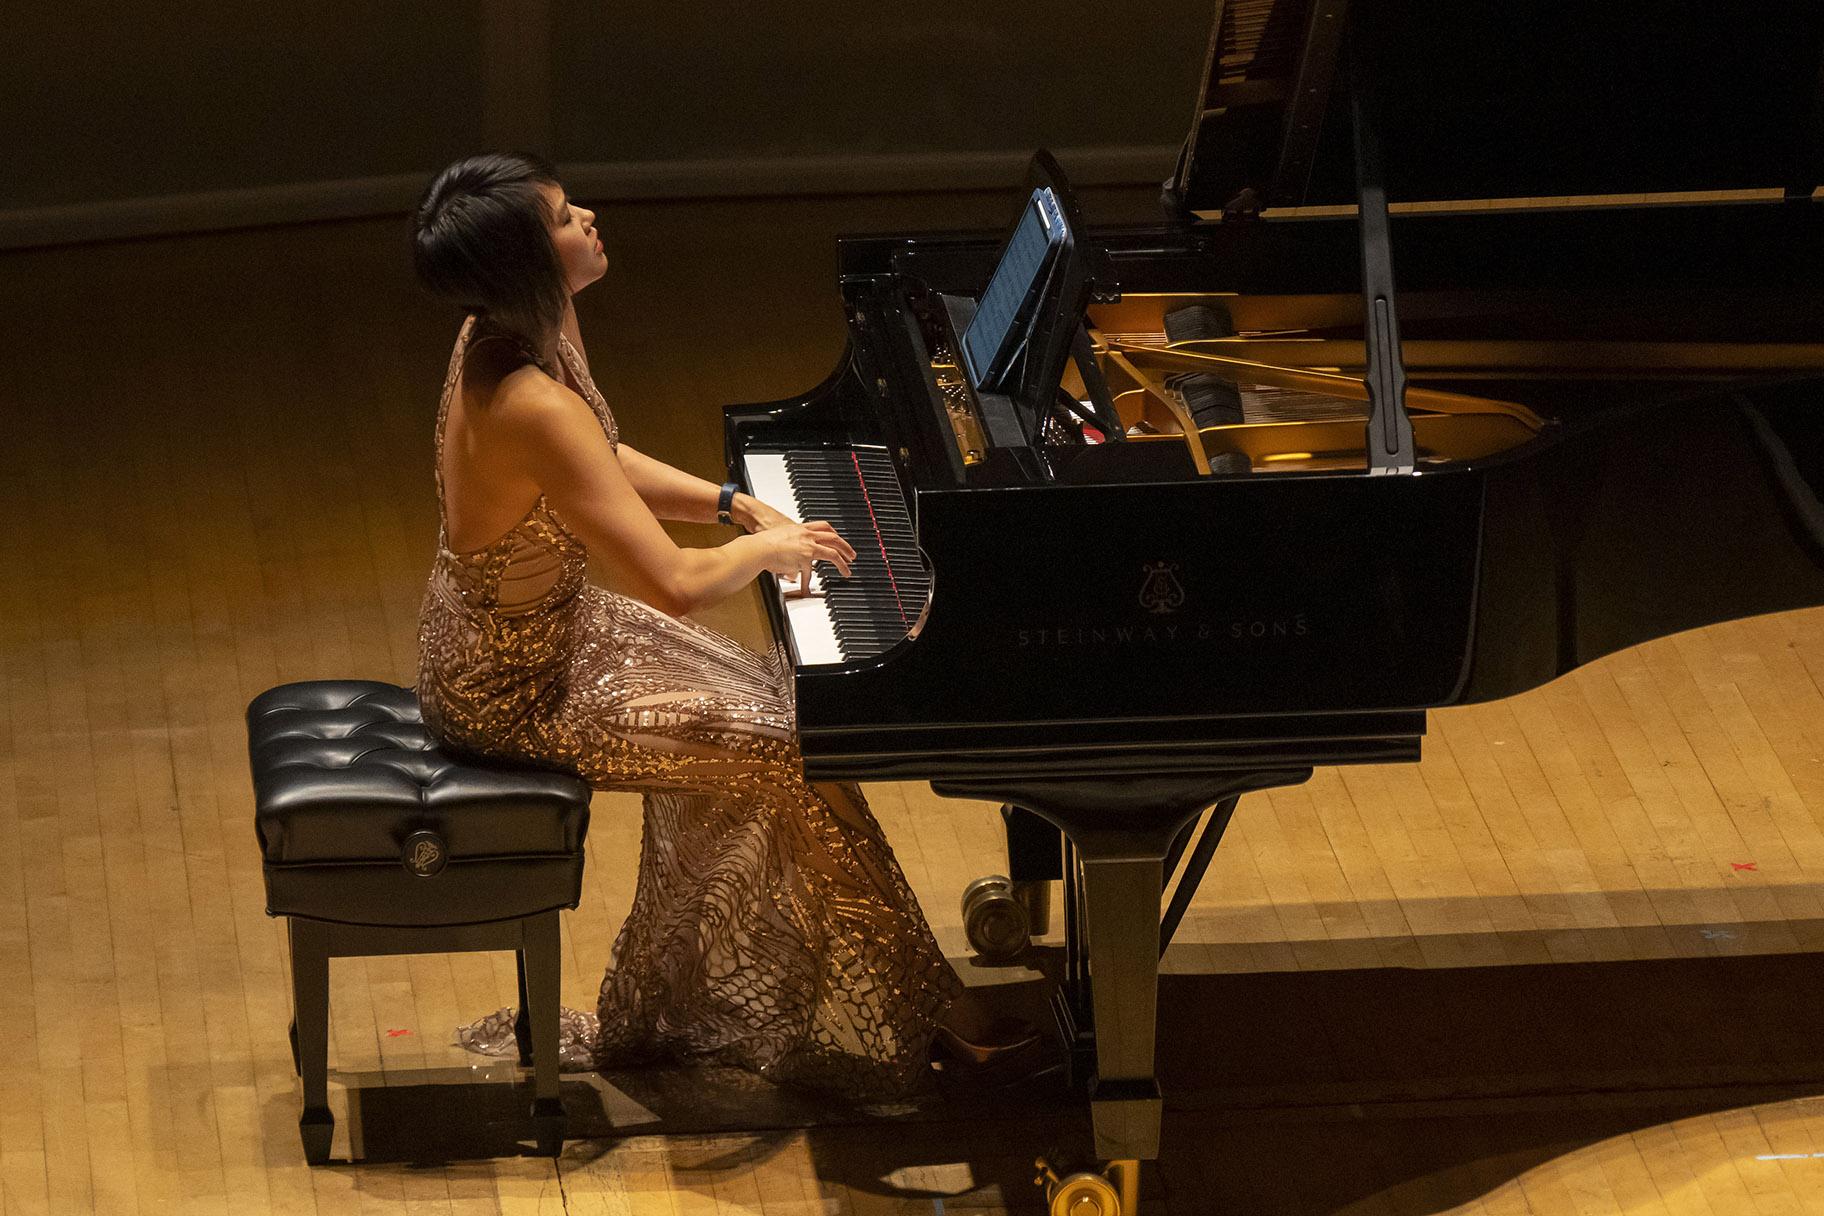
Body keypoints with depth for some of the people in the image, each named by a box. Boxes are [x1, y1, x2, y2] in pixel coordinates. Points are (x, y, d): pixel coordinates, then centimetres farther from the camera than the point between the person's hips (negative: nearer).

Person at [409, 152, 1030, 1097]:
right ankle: (908, 1020, 13)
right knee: (787, 752, -4)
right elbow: (676, 585, -33)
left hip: (532, 623, 9)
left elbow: (609, 469, 14)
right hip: (513, 690, -9)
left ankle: (648, 1020, 26)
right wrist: (764, 550, -13)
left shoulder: (514, 332, -5)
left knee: (752, 698, 18)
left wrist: (736, 505, 1)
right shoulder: (535, 408, -34)